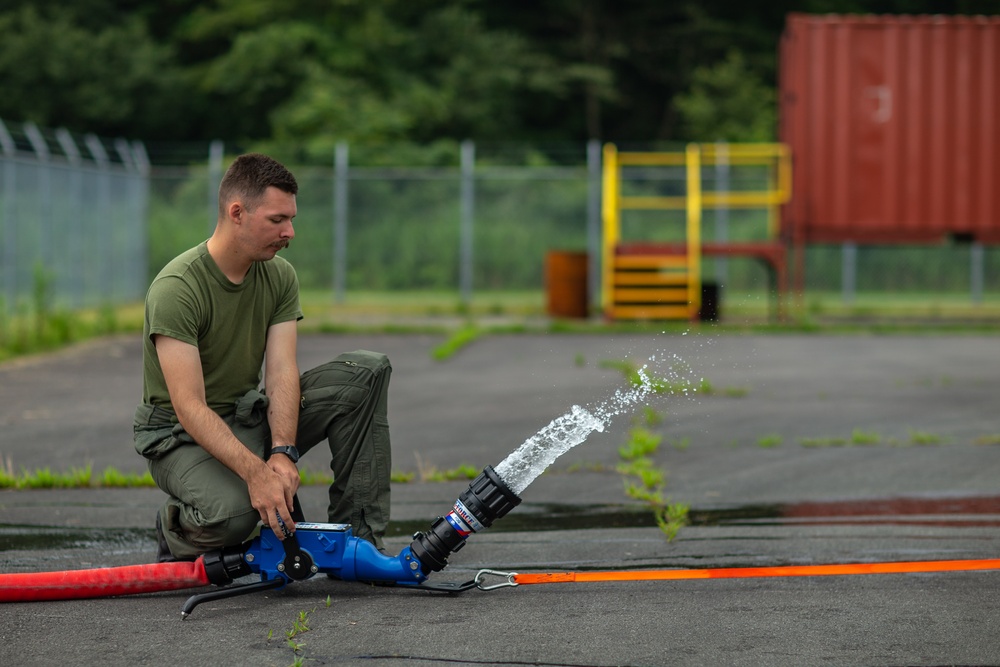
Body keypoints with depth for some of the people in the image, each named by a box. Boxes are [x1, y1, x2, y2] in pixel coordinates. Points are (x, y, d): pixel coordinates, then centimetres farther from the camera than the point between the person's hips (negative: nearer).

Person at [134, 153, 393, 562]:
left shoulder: (280, 276, -1)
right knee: (232, 513, -40)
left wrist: (282, 454, -30)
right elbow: (190, 408, -29)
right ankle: (177, 529, 0)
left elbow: (282, 374, -12)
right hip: (180, 435, -7)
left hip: (249, 418, 7)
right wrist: (256, 472, -41)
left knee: (366, 372, -11)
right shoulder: (176, 289, -23)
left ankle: (357, 538, -12)